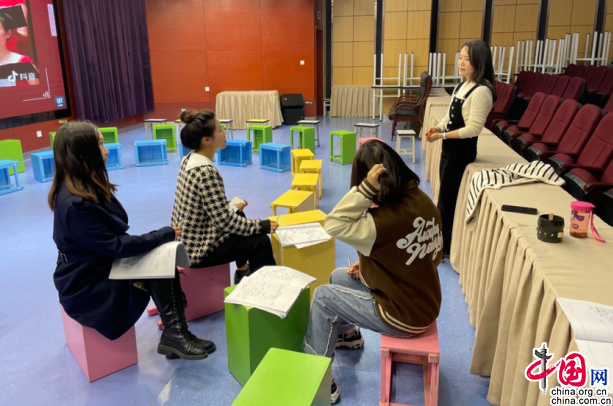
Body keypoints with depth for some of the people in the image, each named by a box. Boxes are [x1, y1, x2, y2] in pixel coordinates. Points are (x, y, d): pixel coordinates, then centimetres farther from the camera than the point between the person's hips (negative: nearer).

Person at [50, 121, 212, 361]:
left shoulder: (88, 187, 3)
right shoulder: (75, 204, -28)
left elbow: (112, 238, 5)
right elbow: (115, 246, -25)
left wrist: (160, 237, -9)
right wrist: (164, 235, -17)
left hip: (104, 264, 8)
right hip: (87, 284, -8)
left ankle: (174, 330, -8)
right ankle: (174, 334, 1)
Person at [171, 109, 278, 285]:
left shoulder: (189, 160, 1)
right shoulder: (207, 173, -27)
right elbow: (225, 221, -24)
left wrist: (232, 207, 13)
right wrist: (262, 226, -13)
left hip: (185, 239, 10)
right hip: (198, 248, -10)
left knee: (238, 216, 26)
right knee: (261, 242, -3)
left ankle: (243, 271, 38)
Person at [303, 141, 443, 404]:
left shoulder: (387, 219, -33)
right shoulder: (423, 200, -6)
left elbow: (334, 225, -25)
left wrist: (366, 188, -34)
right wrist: (370, 264, 6)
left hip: (404, 315, -8)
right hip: (423, 301, 8)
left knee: (323, 296, 3)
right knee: (338, 277, 18)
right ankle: (349, 333, 45)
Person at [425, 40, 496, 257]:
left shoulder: (481, 91, -19)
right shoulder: (461, 86, 9)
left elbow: (473, 128, -23)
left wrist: (442, 135, -22)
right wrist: (438, 127, -5)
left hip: (462, 151, -9)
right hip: (450, 148, 9)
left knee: (447, 200, 1)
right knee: (445, 198, 17)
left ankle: (444, 247, 16)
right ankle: (441, 241, 31)